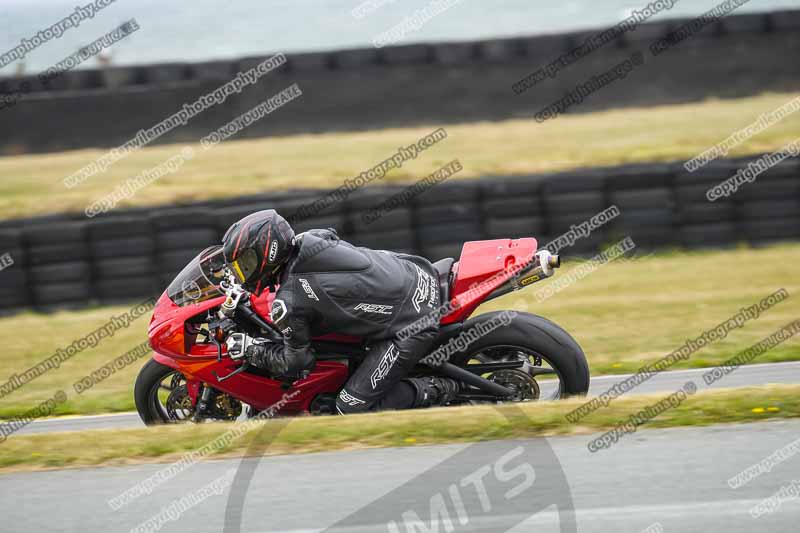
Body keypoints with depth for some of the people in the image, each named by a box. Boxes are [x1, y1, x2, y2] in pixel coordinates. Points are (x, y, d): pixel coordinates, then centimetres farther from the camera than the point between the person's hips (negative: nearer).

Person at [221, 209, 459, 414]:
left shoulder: (287, 305, -16)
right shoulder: (310, 239, 5)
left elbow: (298, 363, -5)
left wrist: (252, 350, 10)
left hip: (411, 323, -8)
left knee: (352, 409, -2)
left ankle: (437, 391, 2)